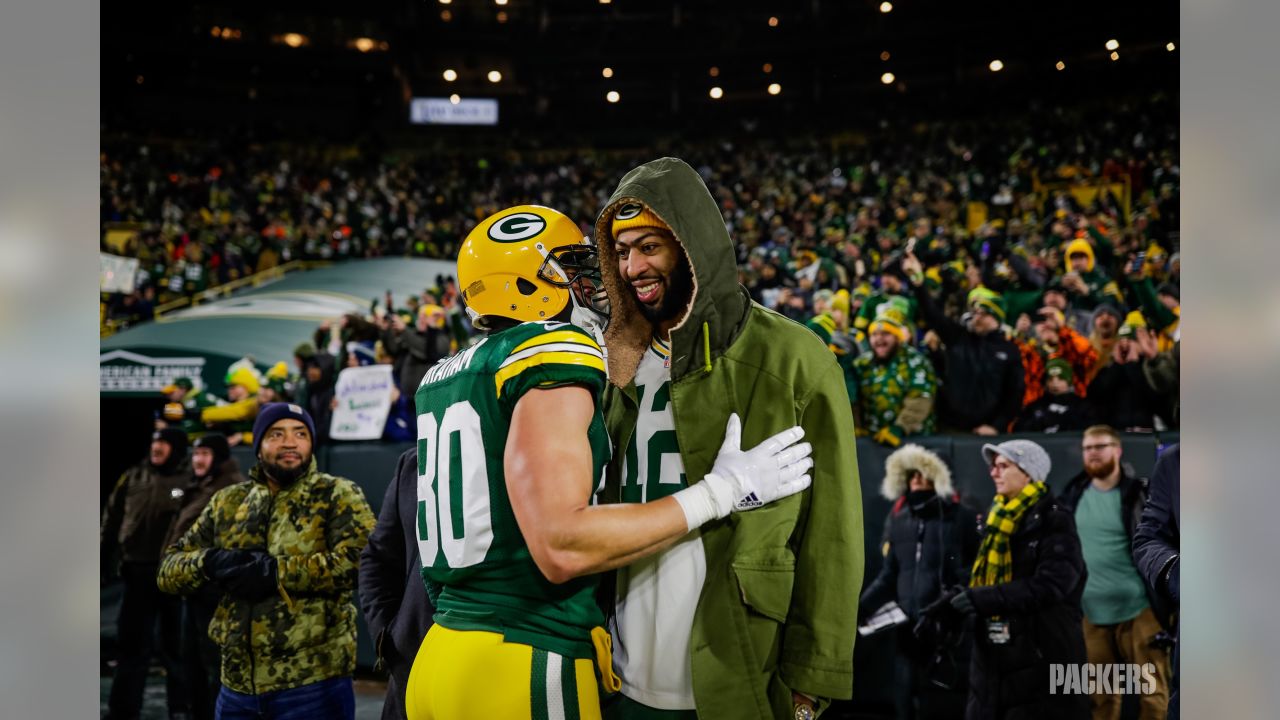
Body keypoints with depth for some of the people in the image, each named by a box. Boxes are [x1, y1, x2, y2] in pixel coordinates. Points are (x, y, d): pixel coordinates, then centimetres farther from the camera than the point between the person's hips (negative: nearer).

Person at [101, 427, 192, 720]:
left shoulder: (192, 480, -6)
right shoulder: (133, 478, 8)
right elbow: (112, 522, 12)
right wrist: (104, 563, 7)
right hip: (138, 572, 4)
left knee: (177, 644, 7)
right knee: (131, 643, 8)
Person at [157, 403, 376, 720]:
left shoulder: (337, 496, -1)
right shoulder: (228, 502, 13)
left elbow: (358, 562, -17)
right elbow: (169, 569, 12)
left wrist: (275, 572, -18)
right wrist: (209, 562, -9)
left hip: (313, 684, -4)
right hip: (238, 684, 5)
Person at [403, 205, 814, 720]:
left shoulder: (444, 378, 13)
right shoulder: (550, 355, -12)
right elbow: (561, 547, -22)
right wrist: (720, 492, -17)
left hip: (444, 656, 8)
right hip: (526, 670, -8)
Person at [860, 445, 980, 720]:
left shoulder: (961, 517, -1)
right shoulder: (897, 519, 13)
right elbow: (889, 577, 15)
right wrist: (859, 607, 4)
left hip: (951, 628, -5)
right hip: (909, 629, 5)